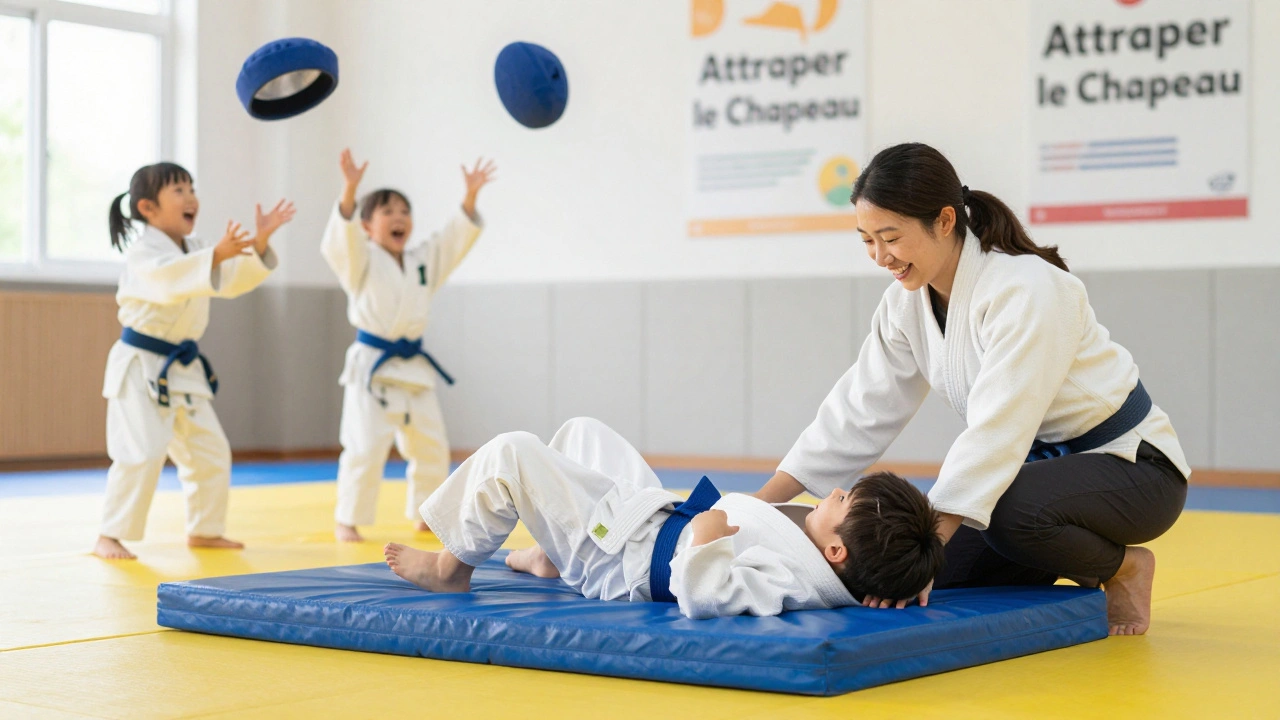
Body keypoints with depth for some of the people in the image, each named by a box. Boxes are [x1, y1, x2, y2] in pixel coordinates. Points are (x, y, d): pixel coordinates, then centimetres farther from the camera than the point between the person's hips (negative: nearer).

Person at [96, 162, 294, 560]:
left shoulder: (196, 250, 12)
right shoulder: (142, 252, -14)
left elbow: (234, 280, 4)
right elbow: (169, 277, -35)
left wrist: (259, 244, -13)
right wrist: (217, 255, -49)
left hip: (183, 368, 8)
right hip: (141, 367, -8)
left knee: (211, 451, 12)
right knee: (141, 455, -16)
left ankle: (204, 530, 26)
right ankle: (110, 537, -6)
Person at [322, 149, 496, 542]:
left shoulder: (425, 259, 10)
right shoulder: (361, 261, -5)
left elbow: (457, 238, 2)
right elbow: (340, 240, -23)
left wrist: (470, 196, -13)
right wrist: (350, 189, -36)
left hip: (414, 368, 6)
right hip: (372, 366, -6)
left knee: (432, 447, 12)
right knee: (365, 448, -11)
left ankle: (425, 516, 28)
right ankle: (347, 521, 2)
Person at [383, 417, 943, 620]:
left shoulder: (794, 578, -40)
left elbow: (705, 594, -53)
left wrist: (705, 539, -39)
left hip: (620, 553, -9)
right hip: (662, 514, 9)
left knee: (510, 453, -7)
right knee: (581, 433, 24)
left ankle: (452, 566, 17)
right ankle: (551, 554, 40)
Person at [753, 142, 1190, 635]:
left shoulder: (1028, 290, -28)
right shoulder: (906, 304, -4)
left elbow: (996, 431, -35)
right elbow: (859, 415, -2)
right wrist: (757, 505, -11)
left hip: (1131, 466, -7)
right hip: (1039, 463, 8)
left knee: (1010, 511, -38)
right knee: (923, 588, -7)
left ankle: (1123, 567, -5)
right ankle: (1078, 562, 17)